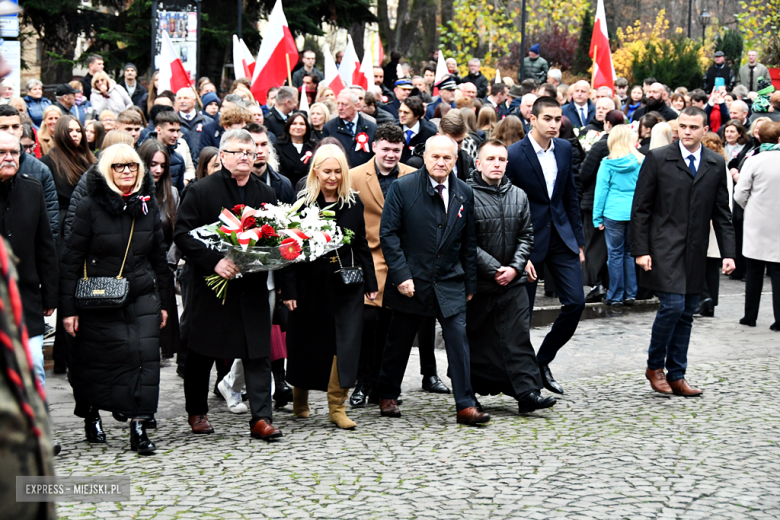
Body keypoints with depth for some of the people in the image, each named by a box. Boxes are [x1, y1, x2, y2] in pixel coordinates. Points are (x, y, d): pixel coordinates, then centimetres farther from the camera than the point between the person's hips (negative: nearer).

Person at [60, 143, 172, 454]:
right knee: (94, 359, 5)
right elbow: (71, 258, -4)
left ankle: (139, 427, -9)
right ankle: (91, 414, 29)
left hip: (142, 298, 3)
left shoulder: (148, 207, 8)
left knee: (144, 354, -11)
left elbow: (159, 257, 17)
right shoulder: (91, 207, -4)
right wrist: (68, 307, -8)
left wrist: (164, 301, 16)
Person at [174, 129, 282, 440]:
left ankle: (262, 418, 0)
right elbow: (182, 234, -9)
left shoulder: (266, 193, 10)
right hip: (211, 284, -2)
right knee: (201, 353, 9)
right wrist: (214, 261, -20)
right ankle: (197, 412, 27)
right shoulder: (201, 191, -3)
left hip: (252, 285, 3)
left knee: (258, 353, -3)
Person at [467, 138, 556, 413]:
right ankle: (470, 394, 22)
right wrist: (494, 269, -14)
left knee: (518, 338, -2)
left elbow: (526, 236, 10)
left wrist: (515, 268, -5)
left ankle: (528, 392, -6)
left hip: (512, 280, 3)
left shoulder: (518, 196, 8)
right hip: (477, 282, -3)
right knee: (476, 340, 8)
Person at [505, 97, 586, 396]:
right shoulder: (514, 155, -13)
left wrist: (579, 240, 11)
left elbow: (570, 197, 13)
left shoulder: (564, 149, 5)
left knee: (576, 302, -2)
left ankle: (542, 362, 15)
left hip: (561, 237, 5)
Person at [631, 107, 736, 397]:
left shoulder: (716, 164, 9)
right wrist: (641, 250, -9)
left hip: (695, 253, 4)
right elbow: (640, 208, -3)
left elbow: (721, 213, 11)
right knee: (673, 305, -14)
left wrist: (728, 253, 3)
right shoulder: (658, 159, -2)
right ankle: (654, 366, 6)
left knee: (686, 314, 7)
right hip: (665, 248, -4)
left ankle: (676, 376, 15)